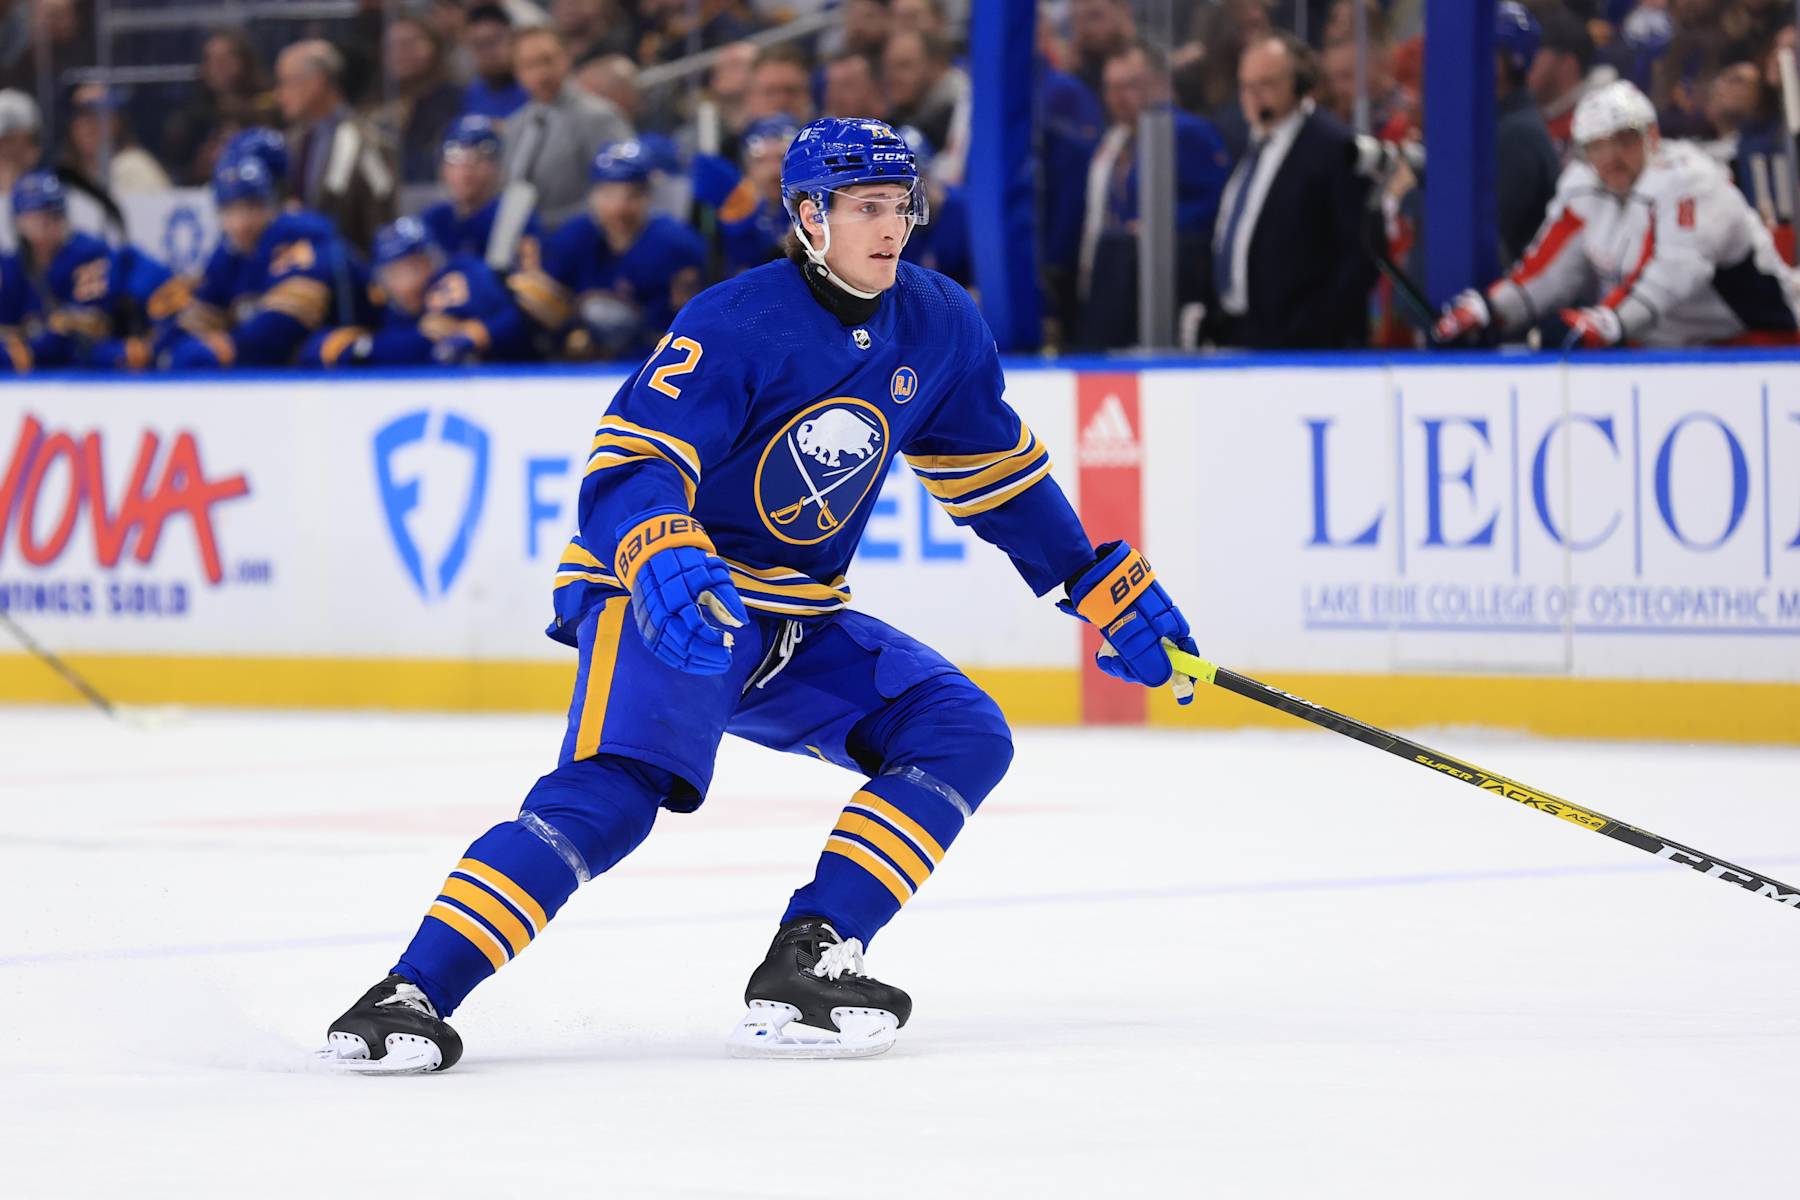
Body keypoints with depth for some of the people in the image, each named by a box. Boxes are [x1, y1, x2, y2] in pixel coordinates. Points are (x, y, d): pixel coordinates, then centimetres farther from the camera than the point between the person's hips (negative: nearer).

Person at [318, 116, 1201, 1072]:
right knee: (609, 795, -29)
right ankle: (409, 997, -34)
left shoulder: (937, 327, 2)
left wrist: (1101, 588, 17)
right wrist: (662, 559, -47)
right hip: (666, 600, -8)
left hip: (797, 624, 8)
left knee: (965, 737, -7)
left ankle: (802, 965, -14)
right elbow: (628, 469, -26)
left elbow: (996, 472, 17)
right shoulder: (736, 325, -19)